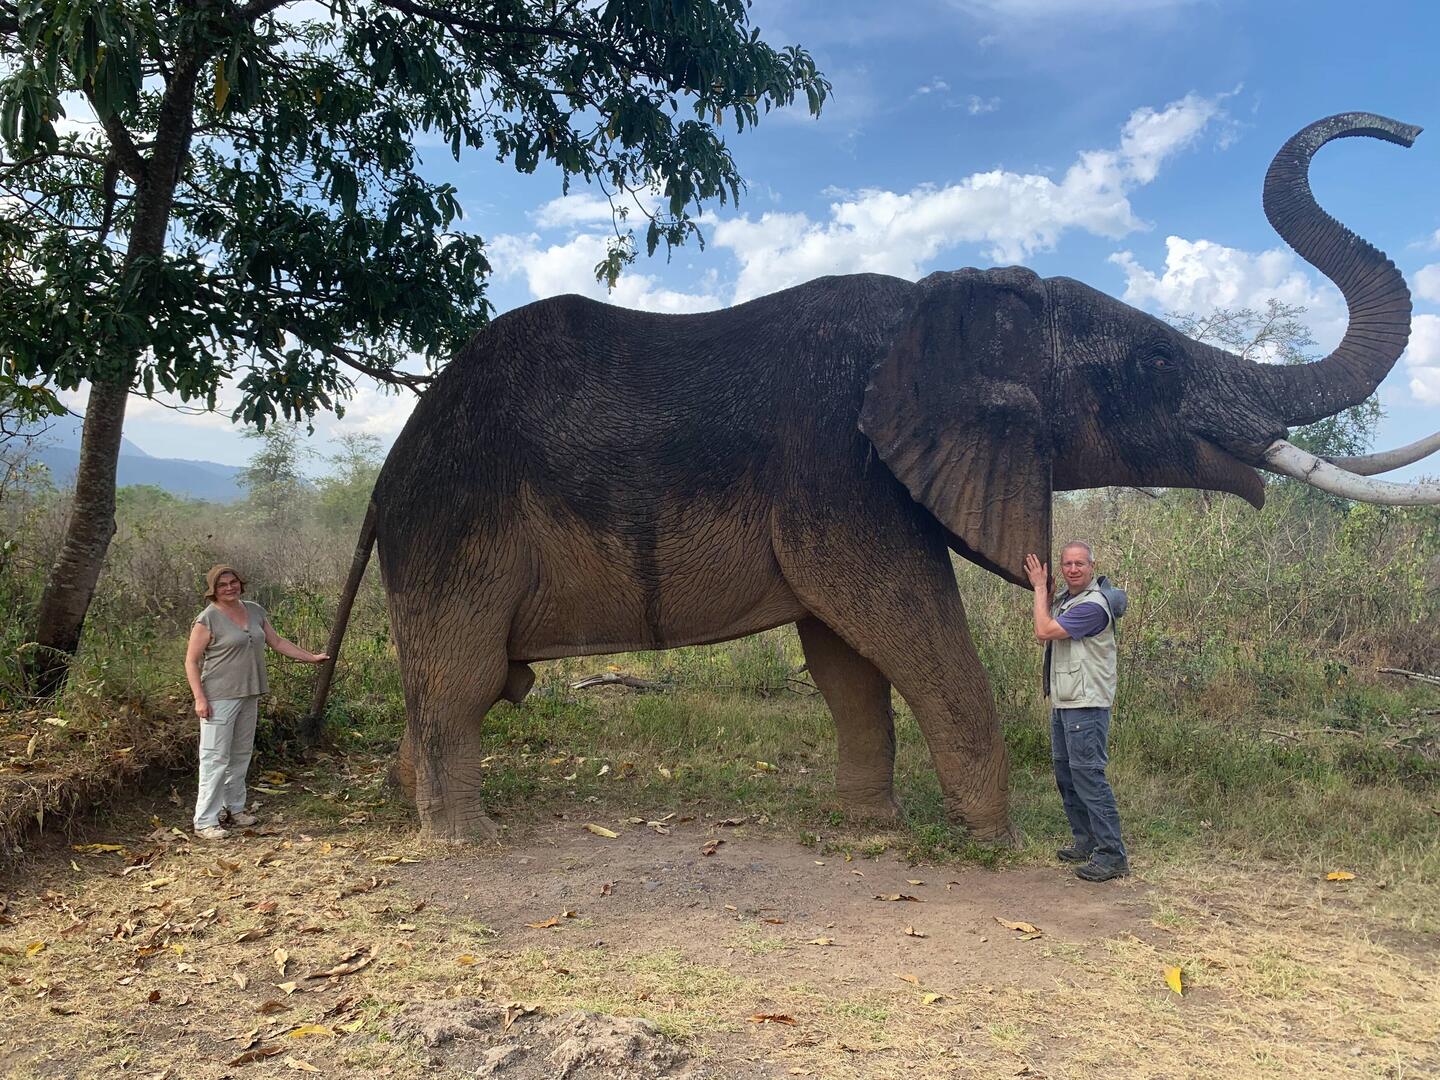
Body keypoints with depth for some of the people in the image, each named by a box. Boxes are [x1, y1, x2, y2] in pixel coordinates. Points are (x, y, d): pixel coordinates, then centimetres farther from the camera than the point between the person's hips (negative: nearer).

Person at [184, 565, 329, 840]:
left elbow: (278, 642, 16)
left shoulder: (254, 611, 9)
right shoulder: (207, 619, -10)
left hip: (249, 695, 7)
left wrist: (311, 657, 12)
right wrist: (199, 698, -16)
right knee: (216, 757, -6)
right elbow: (191, 661, -9)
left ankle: (234, 808, 26)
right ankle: (205, 821, -1)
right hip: (219, 698, -7)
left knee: (241, 754, 14)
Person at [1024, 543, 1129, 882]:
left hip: (1086, 705, -10)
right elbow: (1045, 634, 9)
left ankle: (1112, 854, -7)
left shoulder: (1093, 605, -18)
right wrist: (1044, 590, 2)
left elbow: (1044, 632, -19)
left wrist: (1040, 587, -8)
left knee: (1087, 773, -11)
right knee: (1065, 770, 15)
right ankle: (1085, 841, 25)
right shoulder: (1064, 598, 13)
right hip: (1063, 702, 10)